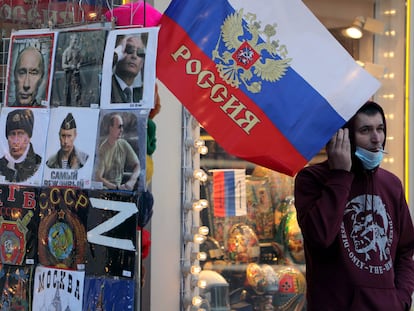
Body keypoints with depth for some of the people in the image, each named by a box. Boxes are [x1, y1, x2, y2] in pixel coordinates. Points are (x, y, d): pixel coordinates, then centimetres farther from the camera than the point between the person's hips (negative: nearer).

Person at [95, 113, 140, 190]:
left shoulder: (124, 145, 1)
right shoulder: (102, 149, -12)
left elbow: (137, 165, 5)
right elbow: (99, 178, -15)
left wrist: (131, 181, -14)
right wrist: (117, 187, -24)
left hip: (119, 186, 6)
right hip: (105, 189, -6)